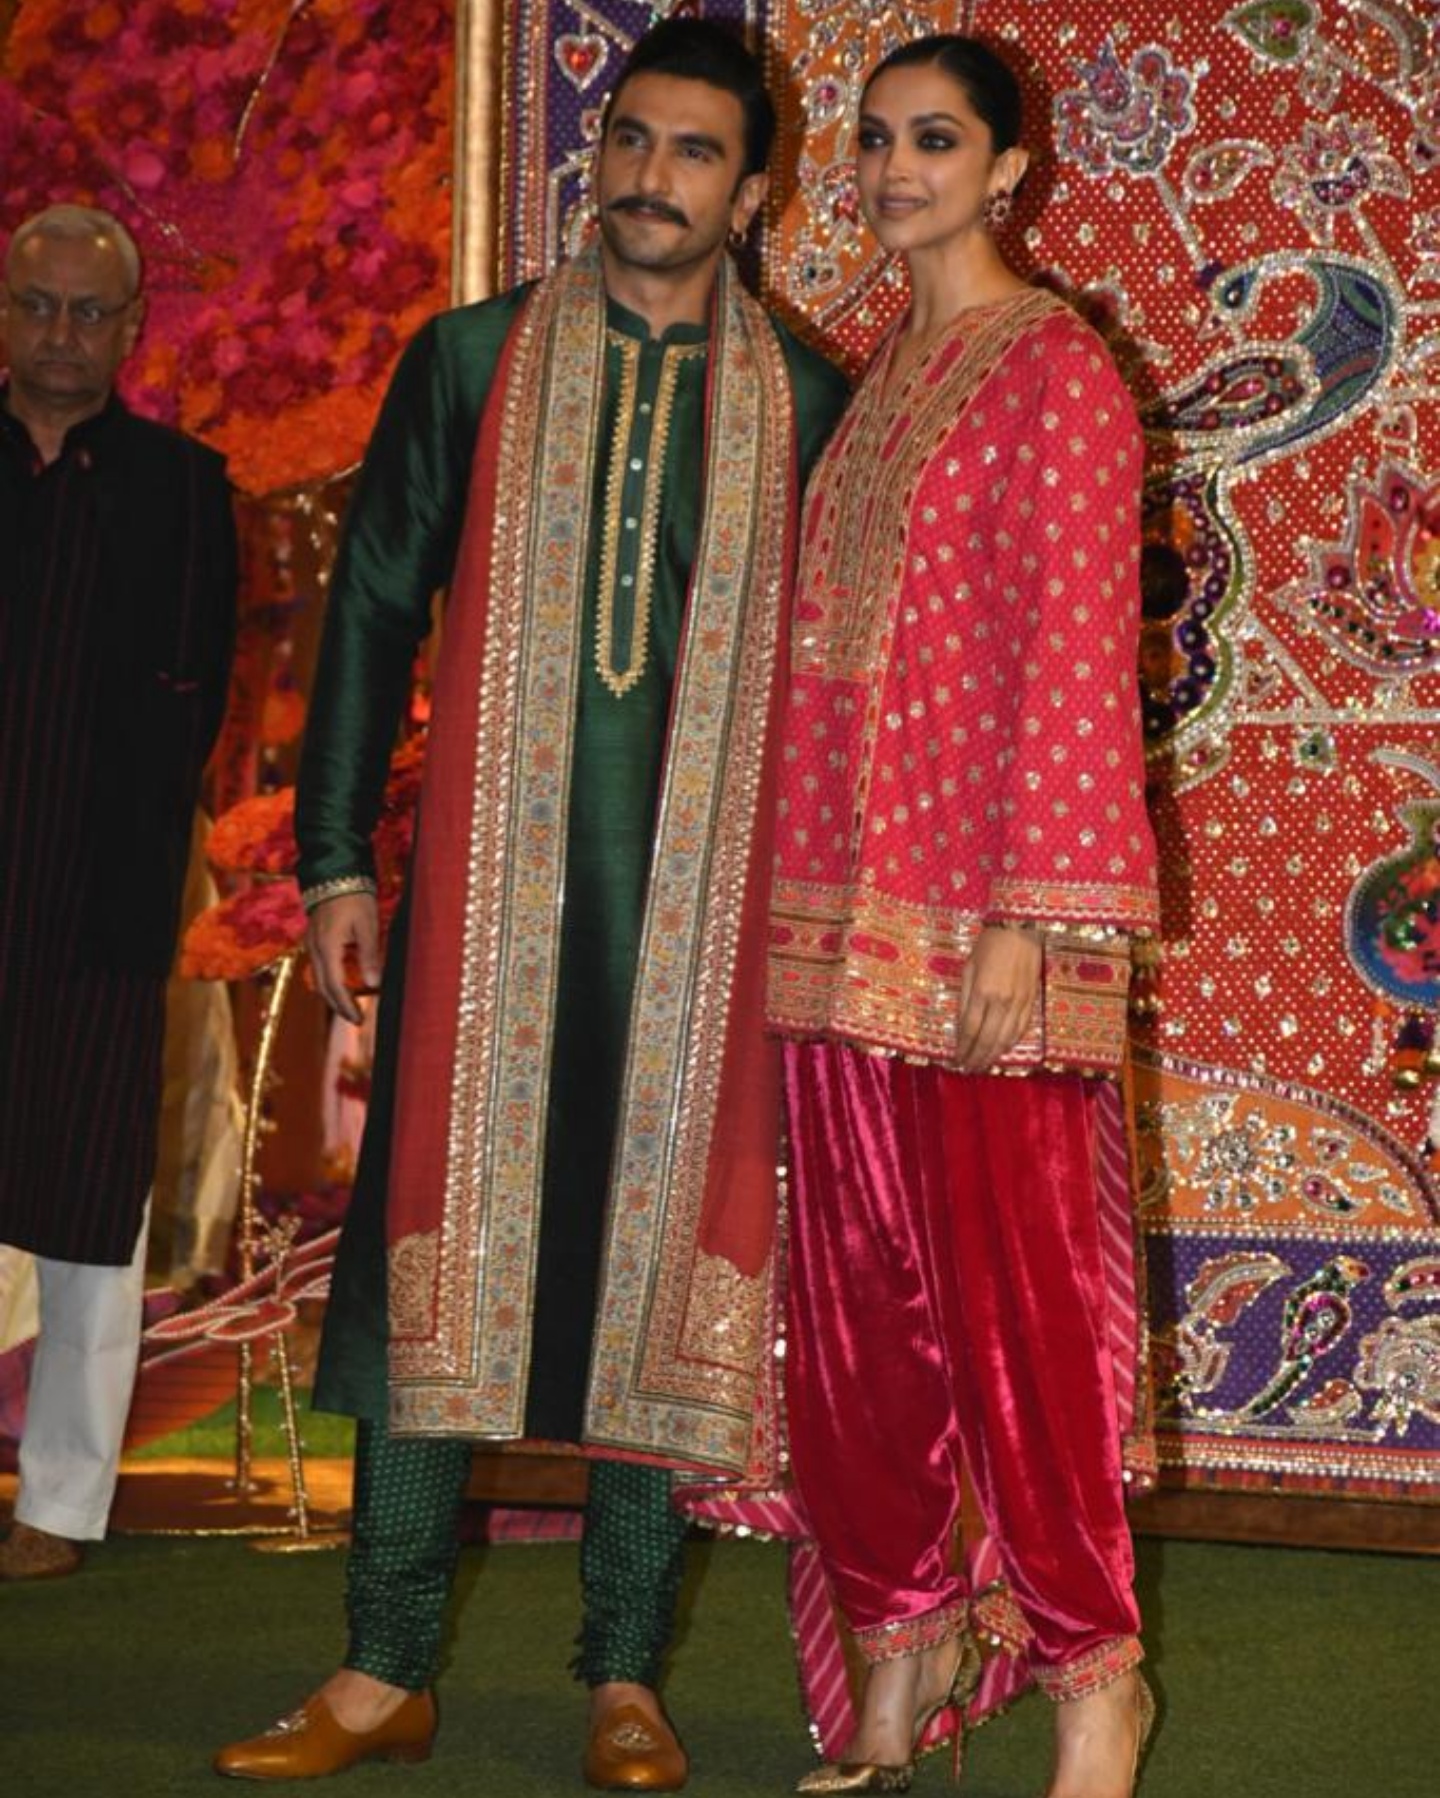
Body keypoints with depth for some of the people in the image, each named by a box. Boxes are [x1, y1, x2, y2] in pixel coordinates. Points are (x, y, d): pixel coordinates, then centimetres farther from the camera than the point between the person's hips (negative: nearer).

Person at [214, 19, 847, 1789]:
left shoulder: (803, 403, 6)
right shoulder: (472, 361, 8)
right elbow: (373, 608, 8)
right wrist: (337, 862, 3)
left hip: (699, 905, 0)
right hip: (489, 883, 0)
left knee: (660, 1258, 2)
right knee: (440, 1244, 0)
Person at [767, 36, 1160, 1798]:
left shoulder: (1054, 371, -5)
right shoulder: (869, 380, 17)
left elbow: (1075, 655, -11)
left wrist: (1029, 920, -17)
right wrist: (789, 884, 12)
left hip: (983, 912, -7)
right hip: (836, 907, 7)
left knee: (1014, 1286, -3)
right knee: (855, 1285, 9)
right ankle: (904, 1635, 21)